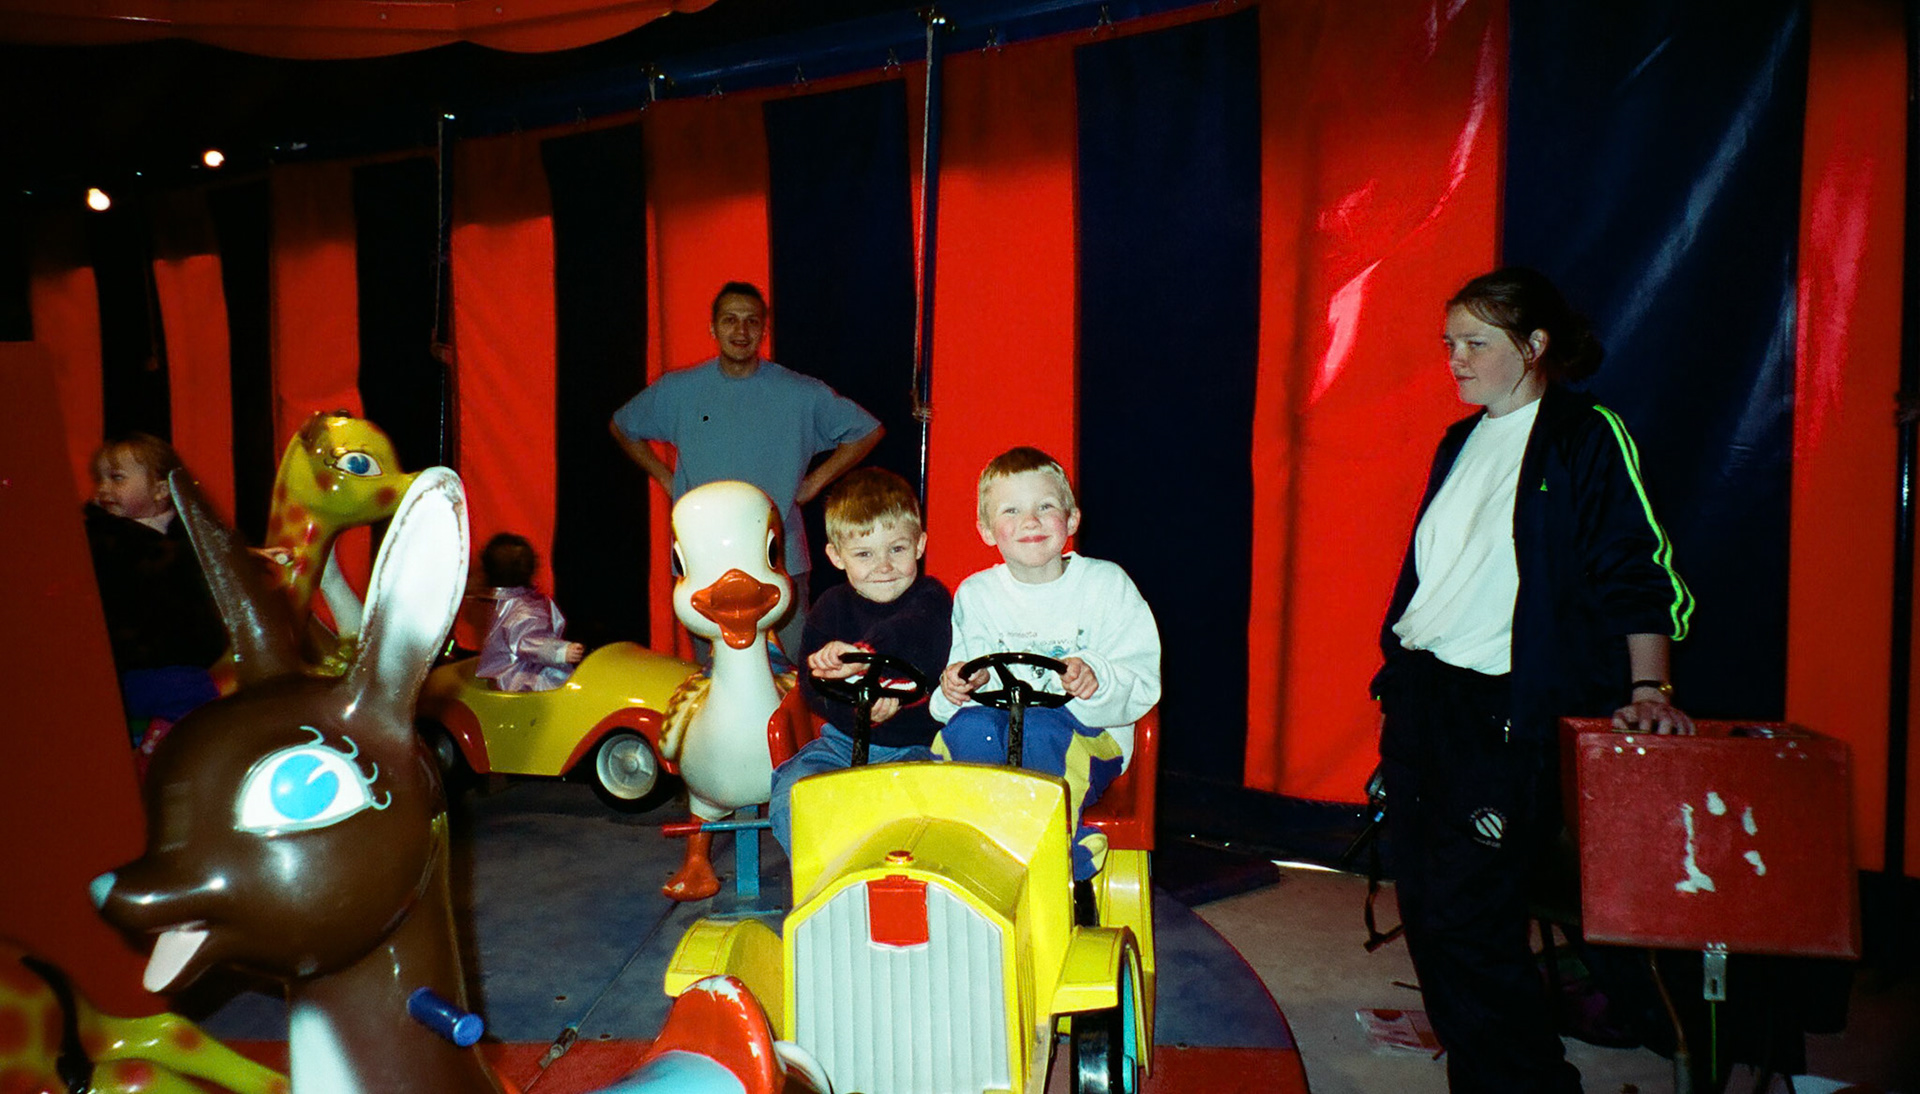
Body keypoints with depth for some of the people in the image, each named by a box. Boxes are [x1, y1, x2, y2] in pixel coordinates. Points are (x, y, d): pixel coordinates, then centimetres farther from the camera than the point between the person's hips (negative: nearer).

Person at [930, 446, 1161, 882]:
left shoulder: (1107, 584, 0)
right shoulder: (974, 595, 8)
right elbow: (956, 696, 9)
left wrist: (1097, 677, -27)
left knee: (1039, 728, -36)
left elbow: (1143, 686, -6)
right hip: (997, 725, 3)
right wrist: (955, 689, -15)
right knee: (968, 725, -32)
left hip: (1088, 736, -2)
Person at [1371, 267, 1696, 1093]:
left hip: (1504, 708, -7)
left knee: (1467, 916, -10)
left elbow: (1637, 569, -10)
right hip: (1420, 692, 8)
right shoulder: (1459, 443, 16)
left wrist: (1647, 688, -19)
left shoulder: (1587, 437, -5)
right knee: (1423, 906, 10)